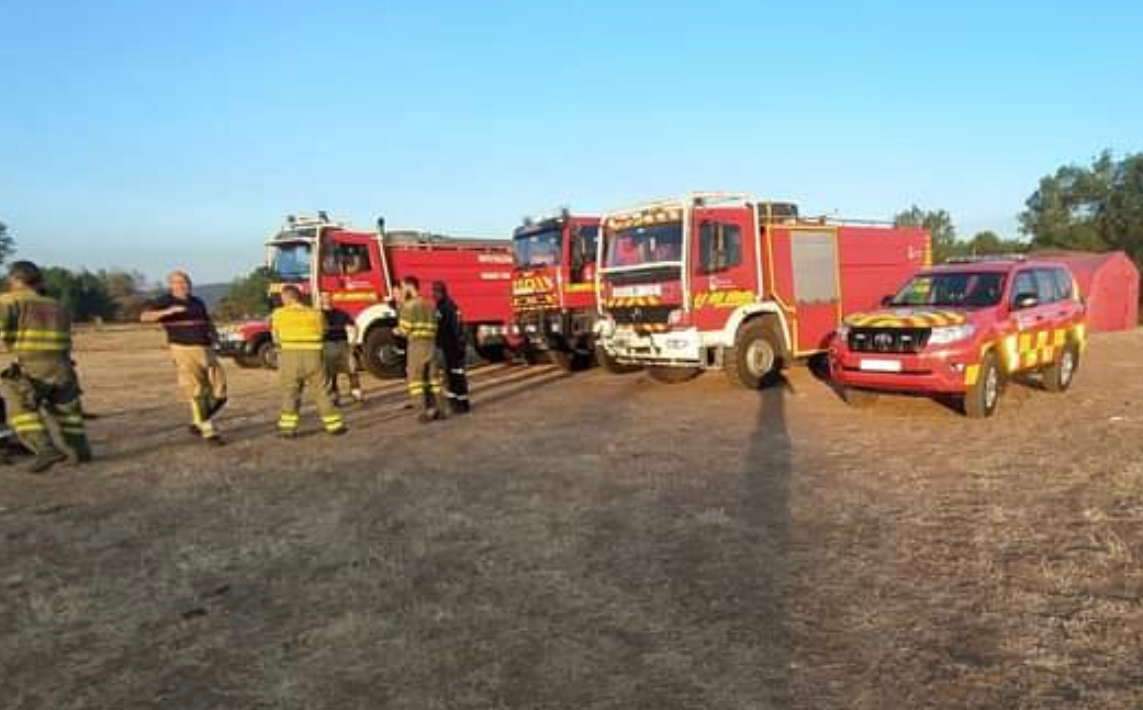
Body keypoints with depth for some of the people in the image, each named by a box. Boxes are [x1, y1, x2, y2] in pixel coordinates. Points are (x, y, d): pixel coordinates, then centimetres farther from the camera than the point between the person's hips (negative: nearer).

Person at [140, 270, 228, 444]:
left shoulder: (198, 302, 16)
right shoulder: (164, 302, 0)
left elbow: (208, 321, 30)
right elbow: (144, 316, -15)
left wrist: (213, 333, 9)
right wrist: (167, 312, -29)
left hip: (206, 350, 6)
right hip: (184, 351, -5)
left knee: (219, 394, 3)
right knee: (197, 395, -6)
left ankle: (197, 423, 26)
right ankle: (208, 432, 3)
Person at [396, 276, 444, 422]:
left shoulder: (409, 305, -8)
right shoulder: (429, 305, 13)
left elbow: (404, 329, -11)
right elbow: (433, 328, 11)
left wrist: (398, 331, 13)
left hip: (416, 345, -6)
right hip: (431, 344, 6)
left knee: (415, 378, 1)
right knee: (431, 377, 13)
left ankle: (426, 410, -5)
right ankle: (435, 408, 10)